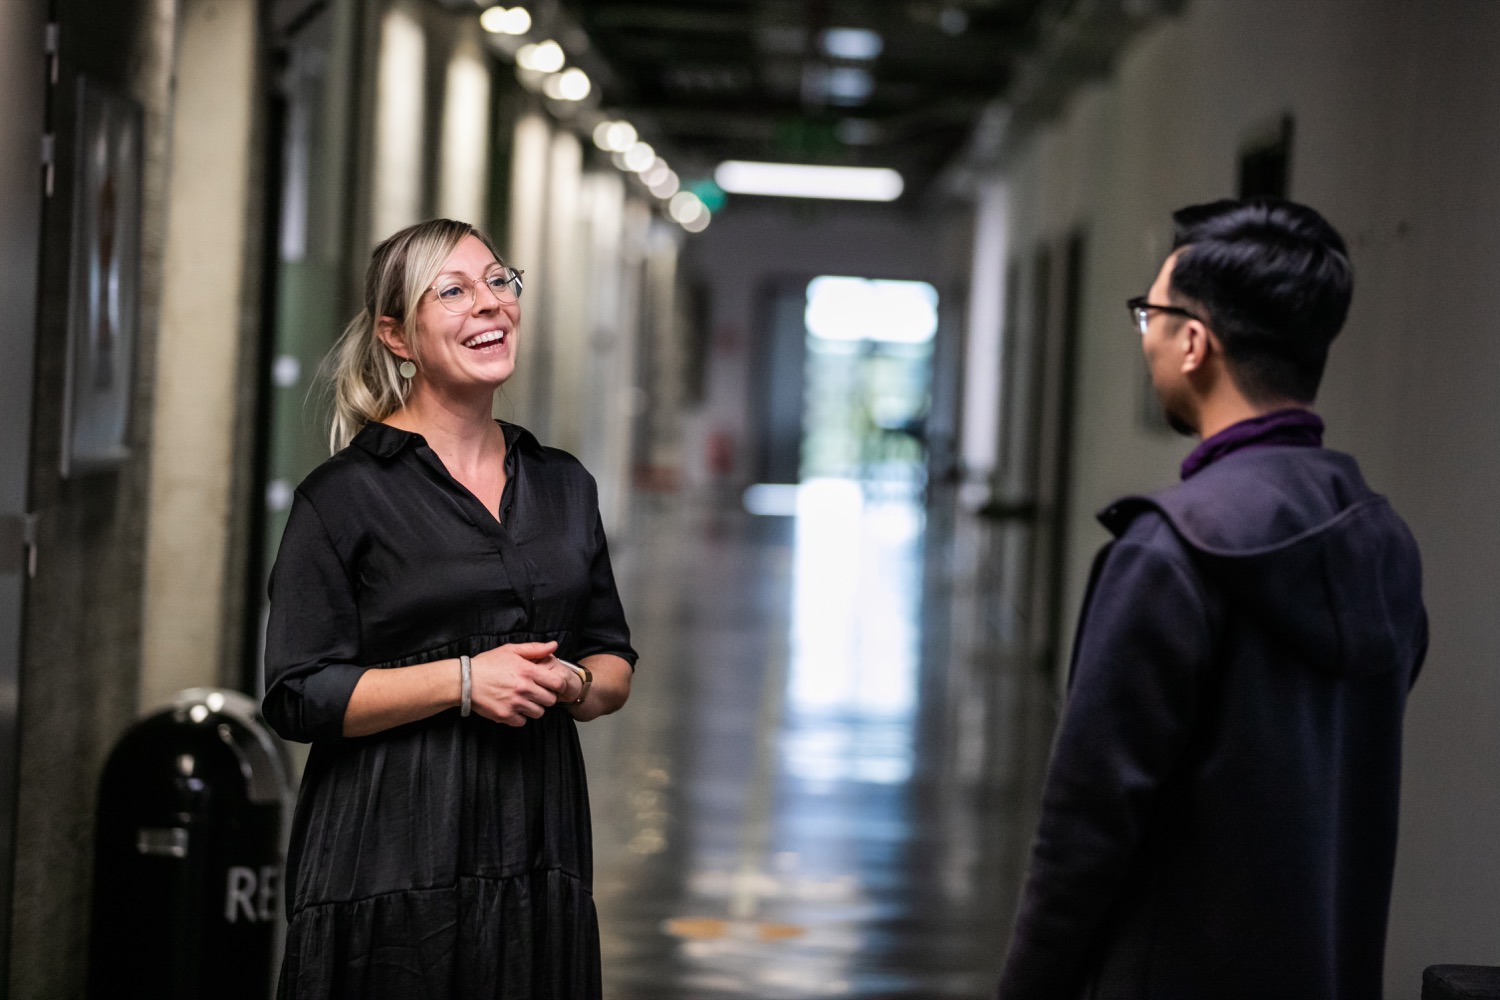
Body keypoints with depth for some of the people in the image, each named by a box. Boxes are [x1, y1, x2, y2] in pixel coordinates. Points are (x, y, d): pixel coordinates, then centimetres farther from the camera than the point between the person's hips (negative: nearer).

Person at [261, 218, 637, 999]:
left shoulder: (563, 484, 13)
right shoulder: (345, 494, -4)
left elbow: (615, 664, 18)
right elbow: (299, 697, -9)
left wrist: (575, 685, -4)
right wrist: (464, 680, -16)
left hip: (537, 859, 5)